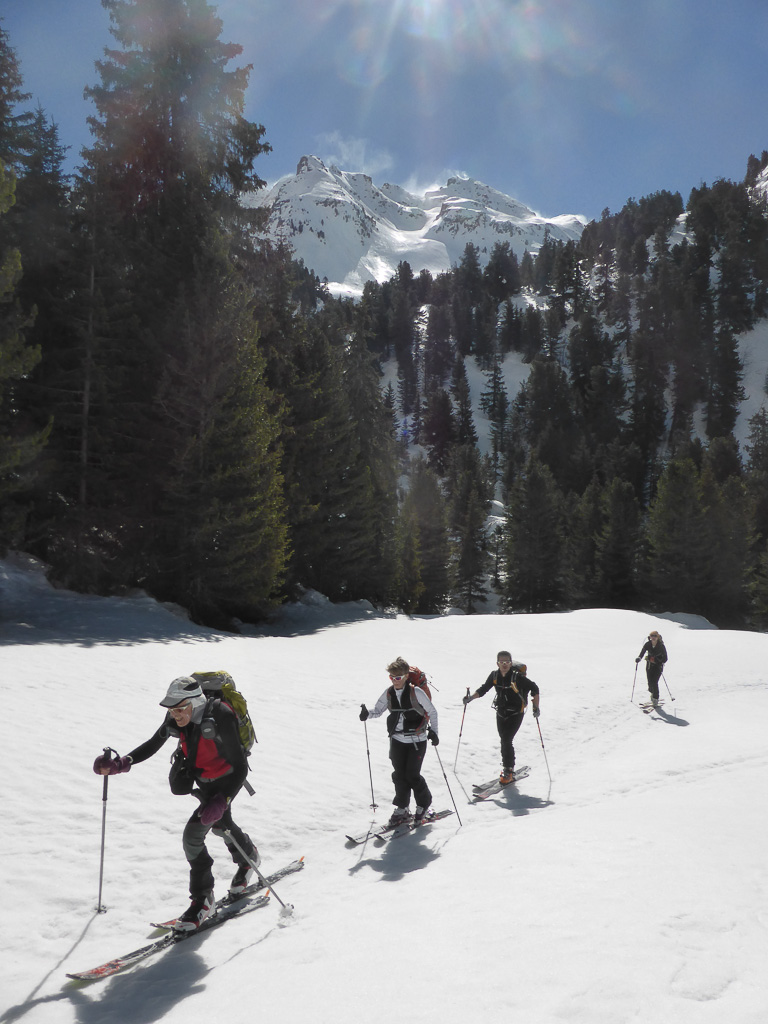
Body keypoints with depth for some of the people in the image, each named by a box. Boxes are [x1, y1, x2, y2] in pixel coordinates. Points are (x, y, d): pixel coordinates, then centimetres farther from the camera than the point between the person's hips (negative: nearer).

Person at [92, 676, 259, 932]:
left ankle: (202, 901, 2)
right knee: (220, 824, 28)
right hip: (201, 779, 7)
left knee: (193, 835, -15)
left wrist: (221, 801, -42)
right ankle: (248, 857, 57)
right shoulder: (175, 719, -19)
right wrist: (122, 764, -18)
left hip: (225, 780, -7)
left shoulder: (219, 719, -37)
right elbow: (153, 744, -2)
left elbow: (240, 768, -31)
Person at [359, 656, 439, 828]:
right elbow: (378, 710, 4)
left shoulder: (416, 692, -13)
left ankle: (424, 803, 20)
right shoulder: (389, 693, -1)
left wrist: (433, 731, -9)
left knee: (412, 774, -5)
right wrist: (367, 714, -17)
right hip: (397, 739, 4)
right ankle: (402, 808, 20)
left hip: (417, 740, -4)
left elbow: (432, 712, -4)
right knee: (399, 774, 5)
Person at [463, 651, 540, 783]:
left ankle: (508, 771, -1)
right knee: (505, 741, 13)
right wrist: (470, 697, -11)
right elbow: (483, 689, 3)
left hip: (516, 714, -5)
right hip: (501, 713, 5)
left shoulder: (517, 677, -19)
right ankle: (509, 767, 31)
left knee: (506, 740, -14)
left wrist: (536, 707, -13)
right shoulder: (494, 676, -6)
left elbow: (534, 688, -9)